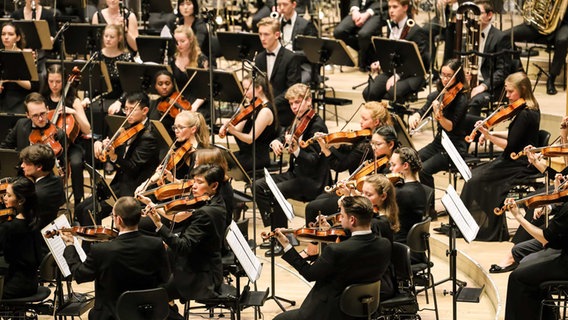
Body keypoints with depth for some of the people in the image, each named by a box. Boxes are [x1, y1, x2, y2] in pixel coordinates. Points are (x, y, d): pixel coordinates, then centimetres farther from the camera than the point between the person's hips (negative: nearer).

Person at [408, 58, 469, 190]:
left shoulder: (461, 99, -15)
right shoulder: (437, 94, 5)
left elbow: (450, 127, -21)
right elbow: (422, 112, 1)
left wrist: (439, 115, -40)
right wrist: (414, 117, -22)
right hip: (438, 142, 7)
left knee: (423, 170, -24)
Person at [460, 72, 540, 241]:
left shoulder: (525, 115, -22)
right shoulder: (531, 109, 8)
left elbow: (510, 145, -23)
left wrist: (488, 136, -26)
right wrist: (492, 133, 6)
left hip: (520, 165, -10)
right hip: (521, 161, 10)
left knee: (476, 179, -13)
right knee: (475, 173, 6)